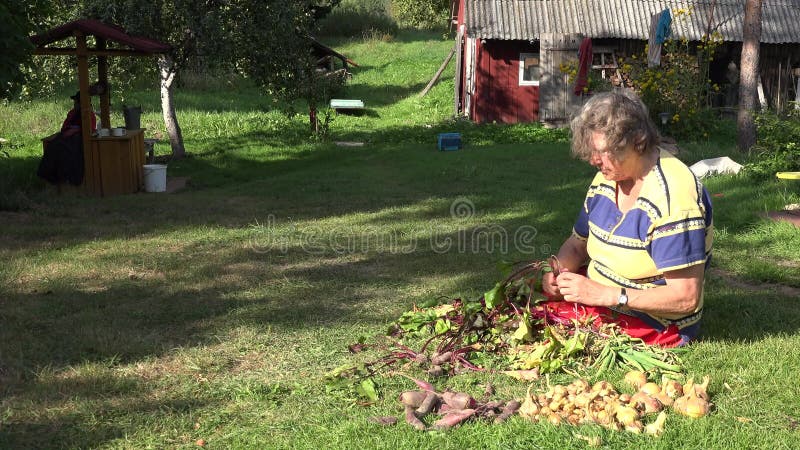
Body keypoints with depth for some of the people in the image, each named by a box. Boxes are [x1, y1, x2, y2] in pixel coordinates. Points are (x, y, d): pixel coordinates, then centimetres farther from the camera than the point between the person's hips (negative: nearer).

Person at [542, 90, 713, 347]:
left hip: (651, 325, -8)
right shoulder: (607, 178, 2)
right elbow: (576, 245, 15)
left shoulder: (673, 197, -25)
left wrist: (605, 295, -30)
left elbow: (686, 298, -27)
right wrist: (558, 274, -9)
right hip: (602, 300, 8)